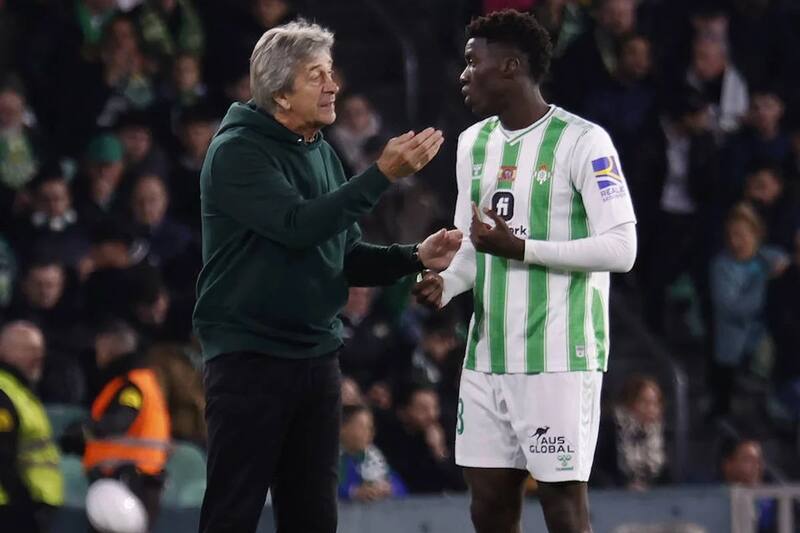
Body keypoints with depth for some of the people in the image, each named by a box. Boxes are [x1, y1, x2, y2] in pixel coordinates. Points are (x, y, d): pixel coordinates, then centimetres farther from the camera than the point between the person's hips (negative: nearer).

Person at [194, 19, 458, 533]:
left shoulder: (323, 154, 12)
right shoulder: (237, 153, -11)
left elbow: (347, 256, 15)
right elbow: (299, 225, -25)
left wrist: (415, 258, -3)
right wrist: (384, 174, -26)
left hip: (317, 358, 7)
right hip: (249, 359, -7)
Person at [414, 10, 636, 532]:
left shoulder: (581, 141, -9)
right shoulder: (474, 142, 15)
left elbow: (621, 249, -14)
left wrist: (520, 248, -17)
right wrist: (446, 284, 0)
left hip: (559, 358, -7)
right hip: (488, 356, 7)